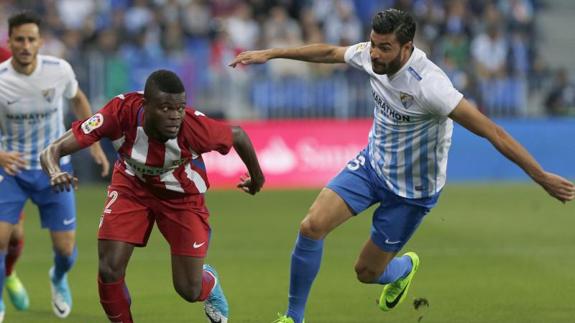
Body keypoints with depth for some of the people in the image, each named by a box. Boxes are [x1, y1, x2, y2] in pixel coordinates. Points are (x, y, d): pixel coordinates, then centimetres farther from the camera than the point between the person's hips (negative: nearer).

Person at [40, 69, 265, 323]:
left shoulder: (194, 126, -36)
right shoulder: (121, 113, -36)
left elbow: (238, 135, -12)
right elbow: (52, 151, -35)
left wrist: (256, 176, 6)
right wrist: (55, 173, -59)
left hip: (182, 195, -1)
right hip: (132, 185, 1)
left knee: (189, 290, -1)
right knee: (109, 272, -15)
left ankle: (209, 282, 38)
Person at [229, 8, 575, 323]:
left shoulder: (429, 85, -35)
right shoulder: (372, 55, -15)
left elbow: (491, 132, -34)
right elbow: (329, 52, 8)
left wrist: (542, 176, -35)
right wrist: (270, 54, 12)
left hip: (411, 190, -5)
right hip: (373, 163, 5)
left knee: (367, 272, 4)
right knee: (312, 226, -14)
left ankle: (405, 267, 43)